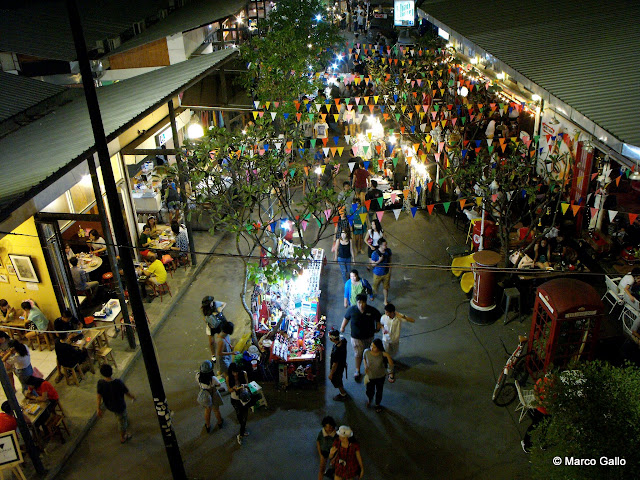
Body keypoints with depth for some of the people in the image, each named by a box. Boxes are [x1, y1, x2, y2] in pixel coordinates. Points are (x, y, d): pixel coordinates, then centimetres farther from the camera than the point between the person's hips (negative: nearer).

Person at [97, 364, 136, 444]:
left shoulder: (100, 383, -24)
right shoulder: (118, 382, -33)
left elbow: (99, 396, -13)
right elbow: (127, 392, -17)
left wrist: (99, 408, 0)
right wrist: (133, 397, 4)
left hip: (108, 406, 4)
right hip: (119, 406, -4)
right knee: (122, 420, 21)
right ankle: (123, 437, 41)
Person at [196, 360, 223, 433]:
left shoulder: (198, 376, -27)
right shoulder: (213, 378, -37)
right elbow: (218, 385, -15)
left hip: (203, 396, 3)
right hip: (213, 396, -3)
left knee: (207, 410, 30)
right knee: (216, 410, 27)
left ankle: (208, 427, 51)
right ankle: (220, 423, 54)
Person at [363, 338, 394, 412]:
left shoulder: (383, 354, -29)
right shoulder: (367, 352, -24)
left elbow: (391, 364, -23)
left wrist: (388, 356, -39)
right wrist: (365, 365, -15)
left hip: (381, 376, -1)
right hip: (370, 376, 1)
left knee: (379, 391, 23)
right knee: (369, 391, 21)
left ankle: (377, 404, 54)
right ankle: (369, 399, 59)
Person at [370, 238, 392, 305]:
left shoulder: (388, 250, -12)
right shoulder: (375, 253, -26)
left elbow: (389, 260, 4)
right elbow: (373, 264, -16)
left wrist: (390, 270, 7)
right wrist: (379, 260, -33)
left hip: (386, 273, 3)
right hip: (378, 274, -3)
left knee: (386, 287, 17)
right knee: (375, 287, 18)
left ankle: (386, 300, 37)